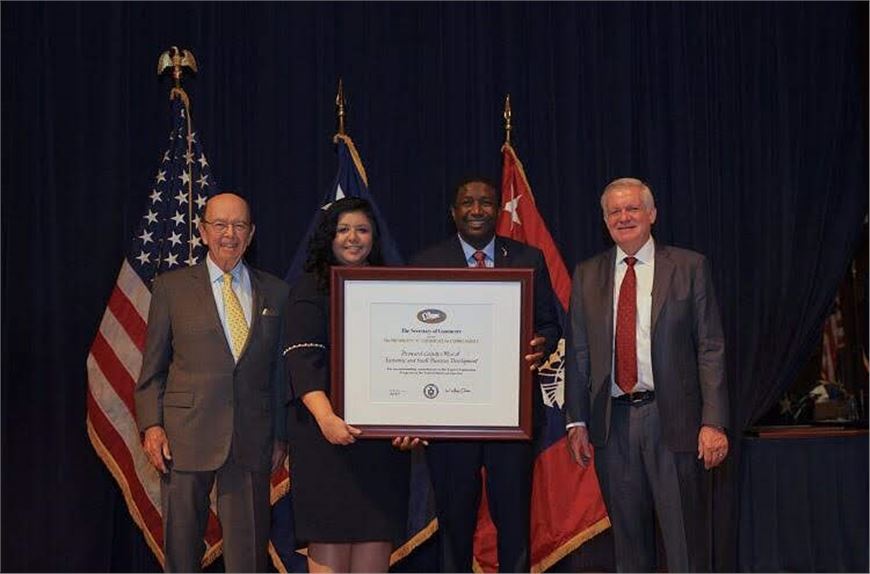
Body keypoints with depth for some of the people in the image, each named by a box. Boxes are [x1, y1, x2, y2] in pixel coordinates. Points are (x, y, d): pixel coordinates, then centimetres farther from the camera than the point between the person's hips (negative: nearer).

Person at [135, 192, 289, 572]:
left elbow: (281, 369, 12)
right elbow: (152, 367, 5)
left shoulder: (275, 292, 10)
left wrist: (281, 434, 8)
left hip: (253, 441, 1)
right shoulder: (171, 287, 5)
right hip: (186, 437, -1)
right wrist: (151, 425, -5)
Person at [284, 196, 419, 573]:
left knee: (376, 540, 2)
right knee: (329, 542, -4)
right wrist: (325, 417, -25)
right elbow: (301, 356, -8)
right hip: (327, 430, -3)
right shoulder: (311, 288, 5)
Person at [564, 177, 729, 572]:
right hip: (613, 423, 3)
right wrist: (576, 421, 4)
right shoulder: (587, 275, 10)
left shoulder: (689, 268, 2)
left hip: (674, 420, -2)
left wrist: (713, 422, -8)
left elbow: (711, 348, -1)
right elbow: (578, 353, 10)